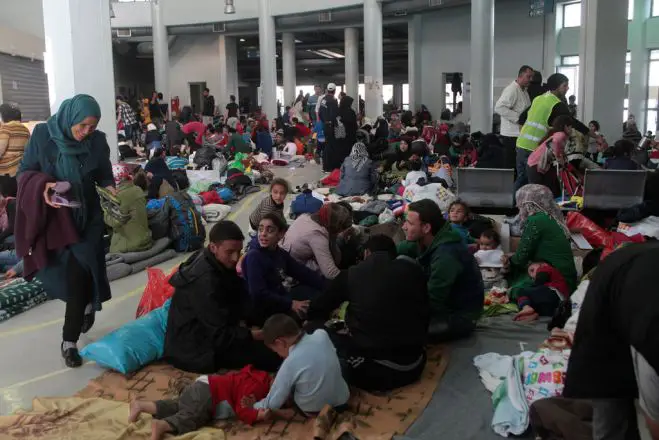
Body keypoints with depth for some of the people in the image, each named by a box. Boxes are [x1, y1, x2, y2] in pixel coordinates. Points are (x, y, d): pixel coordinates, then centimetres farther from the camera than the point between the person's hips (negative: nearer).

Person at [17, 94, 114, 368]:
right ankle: (88, 304, 43)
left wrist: (109, 188, -16)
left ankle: (69, 341, 7)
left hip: (87, 217, 0)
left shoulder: (98, 141, -7)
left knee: (78, 275, -5)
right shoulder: (42, 135, -11)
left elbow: (104, 175, 6)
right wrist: (42, 187, -25)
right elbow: (24, 171, -5)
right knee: (76, 272, 8)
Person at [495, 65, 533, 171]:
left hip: (521, 134, 9)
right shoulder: (512, 89, -14)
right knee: (510, 165, -5)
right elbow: (499, 107, -25)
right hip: (512, 135, -9)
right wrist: (518, 117, -23)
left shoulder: (524, 91, 17)